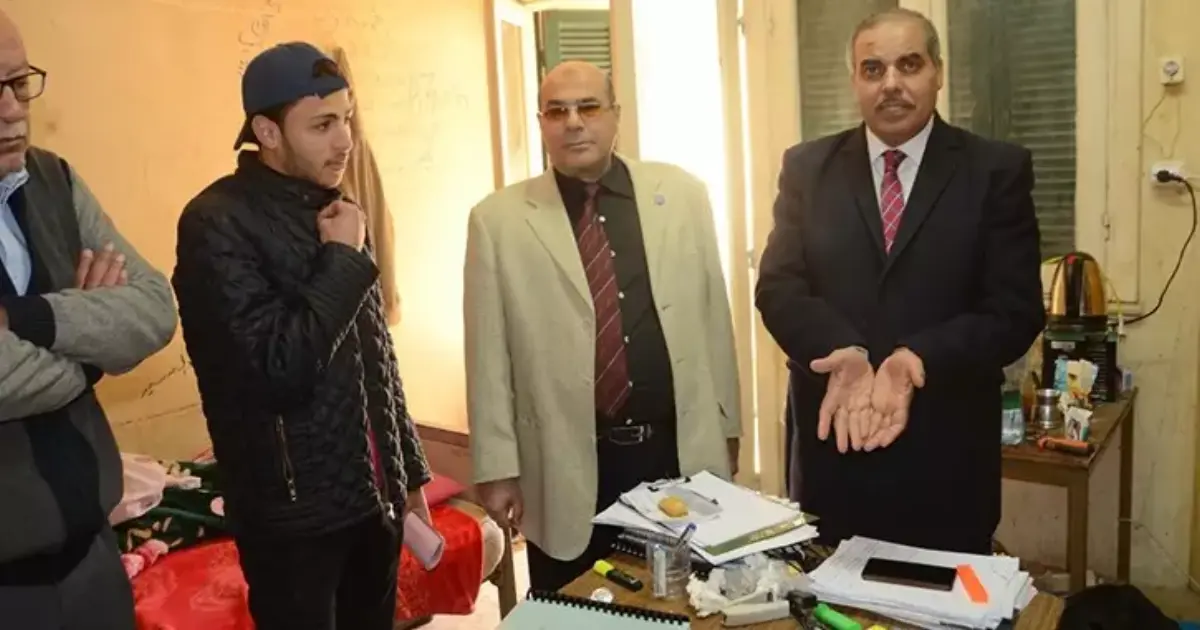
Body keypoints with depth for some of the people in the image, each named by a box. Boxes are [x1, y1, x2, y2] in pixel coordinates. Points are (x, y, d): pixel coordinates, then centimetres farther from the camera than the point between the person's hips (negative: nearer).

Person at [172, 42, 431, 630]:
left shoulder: (335, 210, 9)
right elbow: (277, 366, -24)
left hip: (374, 494, 7)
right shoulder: (217, 222, -14)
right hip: (295, 512, -6)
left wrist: (410, 471, 15)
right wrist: (342, 260, -15)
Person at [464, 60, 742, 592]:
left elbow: (713, 315, 6)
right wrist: (497, 467, -3)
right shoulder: (498, 219, -3)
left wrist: (725, 425, 9)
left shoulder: (682, 194, 2)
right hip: (567, 469, -1)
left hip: (684, 454, 2)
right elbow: (489, 356, -3)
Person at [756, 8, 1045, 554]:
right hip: (833, 440, 2)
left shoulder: (997, 170, -2)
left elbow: (1015, 309, -8)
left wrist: (919, 360, -25)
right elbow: (777, 286, -4)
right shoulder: (807, 167, 3)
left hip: (945, 455, -1)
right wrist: (841, 353, -24)